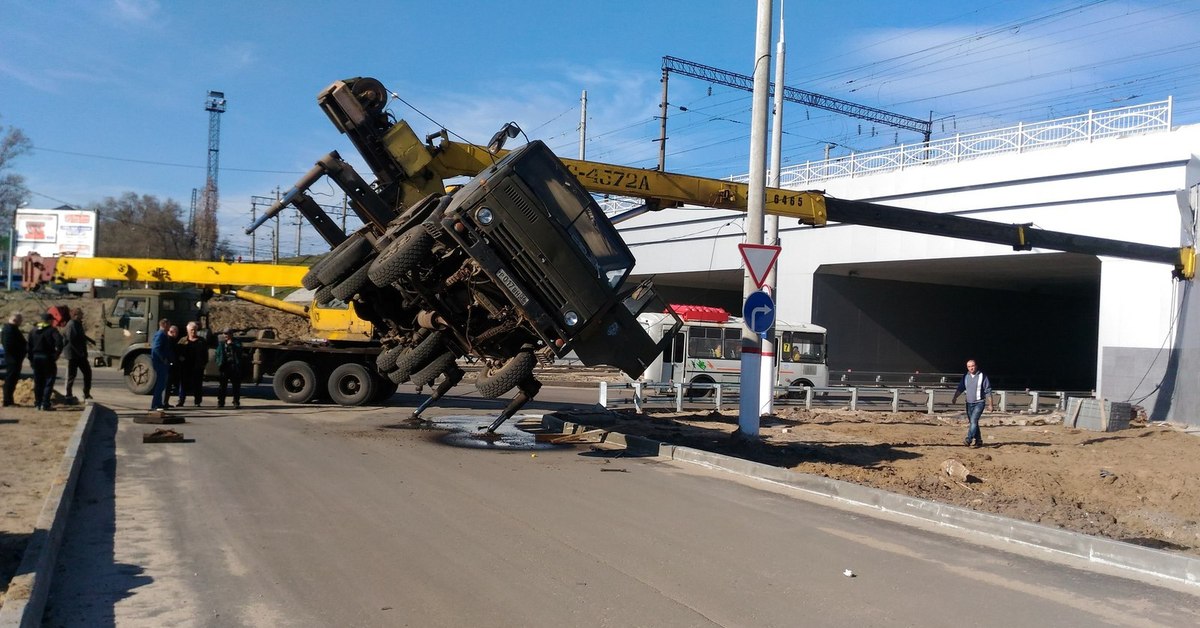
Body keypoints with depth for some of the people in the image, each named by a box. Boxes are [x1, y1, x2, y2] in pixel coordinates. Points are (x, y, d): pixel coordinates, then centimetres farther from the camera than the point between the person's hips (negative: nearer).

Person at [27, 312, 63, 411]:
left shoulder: (34, 330, 11)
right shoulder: (52, 330, -7)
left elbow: (29, 346, 10)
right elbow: (59, 342, -23)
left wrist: (31, 359, 12)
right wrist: (56, 354, -13)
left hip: (36, 358, 6)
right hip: (48, 358, -6)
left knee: (38, 382, 14)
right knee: (49, 382, -1)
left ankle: (37, 403, 18)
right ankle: (45, 404, -8)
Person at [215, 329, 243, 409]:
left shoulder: (236, 342, 5)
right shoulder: (221, 343, 13)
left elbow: (239, 350, -12)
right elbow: (218, 354, 15)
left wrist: (231, 344, -18)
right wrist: (219, 363, 2)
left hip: (234, 366, -2)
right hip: (224, 366, 2)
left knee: (236, 385, -2)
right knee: (222, 385, 3)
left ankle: (236, 402, 2)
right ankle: (220, 402, 10)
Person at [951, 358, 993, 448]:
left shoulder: (982, 376, -5)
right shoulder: (966, 377, 8)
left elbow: (988, 391, -3)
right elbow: (960, 388, 9)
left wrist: (990, 404, -4)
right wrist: (955, 397, -8)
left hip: (979, 403, -6)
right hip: (969, 403, 6)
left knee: (973, 420, -19)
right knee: (973, 423, 11)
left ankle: (969, 439, -27)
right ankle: (978, 441, 22)